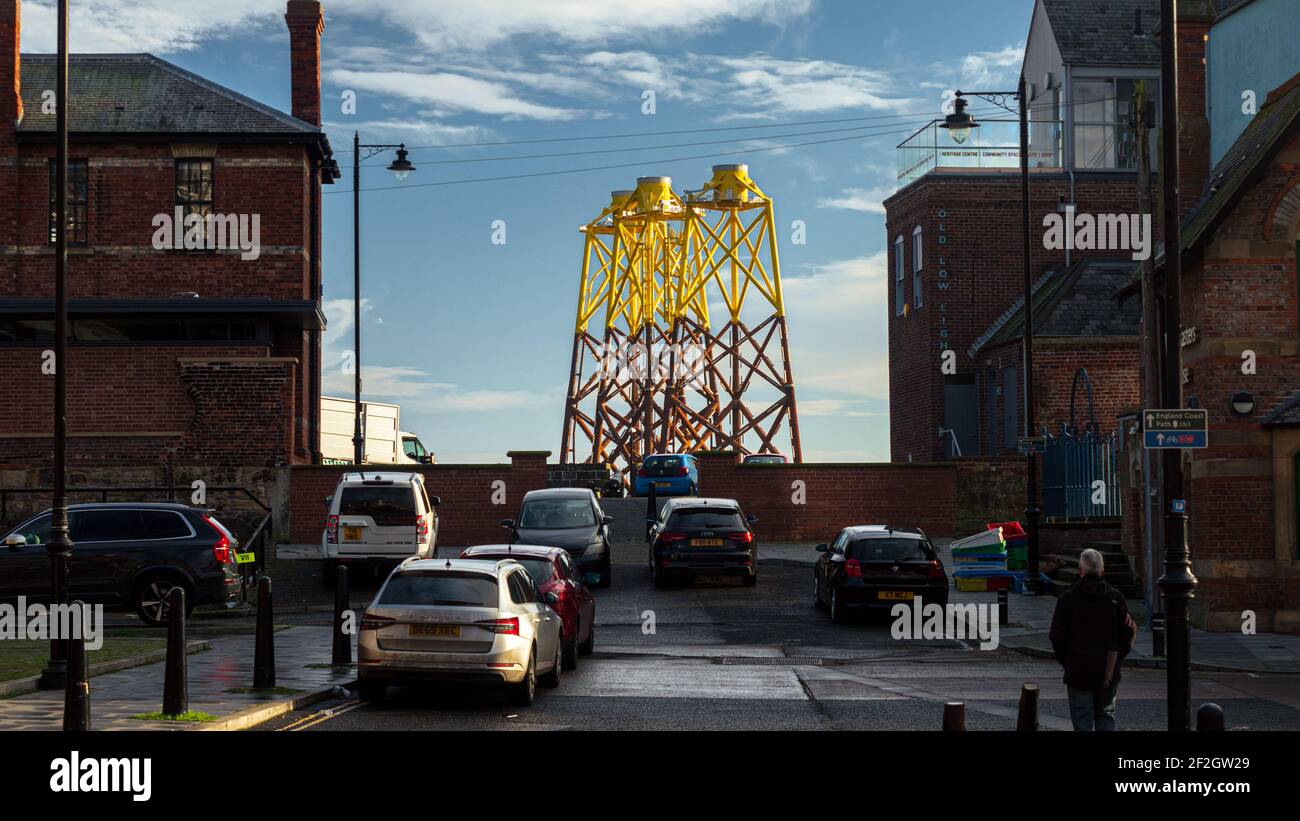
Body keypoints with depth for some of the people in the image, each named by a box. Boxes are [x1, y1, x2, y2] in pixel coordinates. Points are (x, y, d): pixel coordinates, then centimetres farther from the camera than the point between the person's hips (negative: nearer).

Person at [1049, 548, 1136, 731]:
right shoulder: (1115, 597, -1)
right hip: (1108, 673, 2)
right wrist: (1116, 659, 12)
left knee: (1082, 720, 4)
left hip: (1078, 673, -2)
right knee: (1106, 715, 15)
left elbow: (1057, 636, -5)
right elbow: (1128, 633, 0)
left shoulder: (1068, 598, -7)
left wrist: (1066, 662, 8)